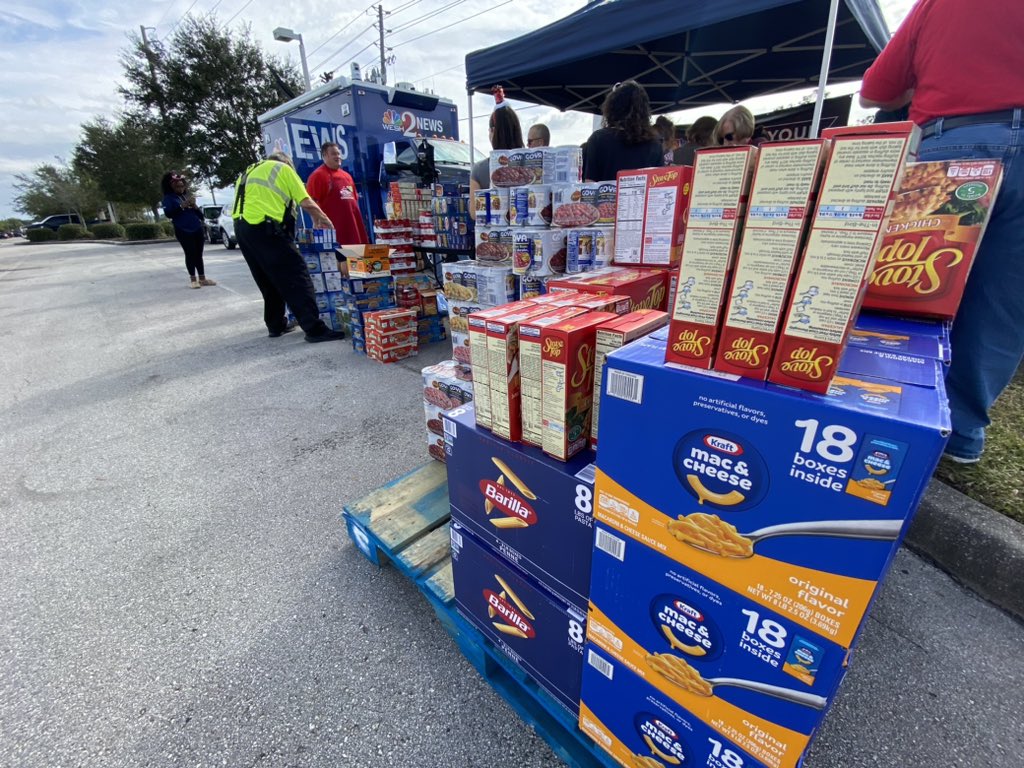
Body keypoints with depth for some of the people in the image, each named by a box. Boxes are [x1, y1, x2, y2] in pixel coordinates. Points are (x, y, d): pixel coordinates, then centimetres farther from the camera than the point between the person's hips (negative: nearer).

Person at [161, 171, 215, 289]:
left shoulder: (188, 195, 16)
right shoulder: (168, 198, 2)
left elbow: (200, 214, 15)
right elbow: (168, 214, -11)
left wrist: (194, 205, -4)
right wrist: (182, 206, -16)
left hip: (198, 229, 4)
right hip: (183, 231, -4)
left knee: (199, 254, 5)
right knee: (190, 254, -7)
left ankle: (202, 278, 10)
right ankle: (193, 279, -2)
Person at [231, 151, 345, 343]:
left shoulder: (249, 172, 30)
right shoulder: (283, 169, 9)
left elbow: (250, 201, 23)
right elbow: (307, 203, 2)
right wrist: (322, 220, 18)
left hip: (242, 227, 8)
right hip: (265, 228, -8)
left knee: (269, 281, 18)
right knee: (296, 278, -10)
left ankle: (276, 325, 23)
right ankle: (315, 329, -16)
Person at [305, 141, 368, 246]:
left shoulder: (346, 176, 21)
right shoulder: (318, 175, -2)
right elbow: (312, 202, -9)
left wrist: (358, 222, 17)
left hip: (352, 225, 8)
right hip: (333, 227, -7)